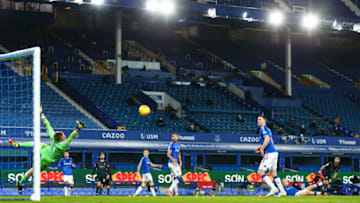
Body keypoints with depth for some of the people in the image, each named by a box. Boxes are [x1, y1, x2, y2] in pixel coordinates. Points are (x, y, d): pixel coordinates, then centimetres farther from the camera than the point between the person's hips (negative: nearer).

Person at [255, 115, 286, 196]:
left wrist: (262, 149, -20)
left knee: (260, 172, -10)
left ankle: (273, 188, -16)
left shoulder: (263, 129, -8)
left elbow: (267, 139, -25)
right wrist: (261, 147, 26)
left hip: (269, 153, -10)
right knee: (273, 173, 14)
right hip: (274, 152, 10)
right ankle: (282, 191, 11)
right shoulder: (267, 129, 22)